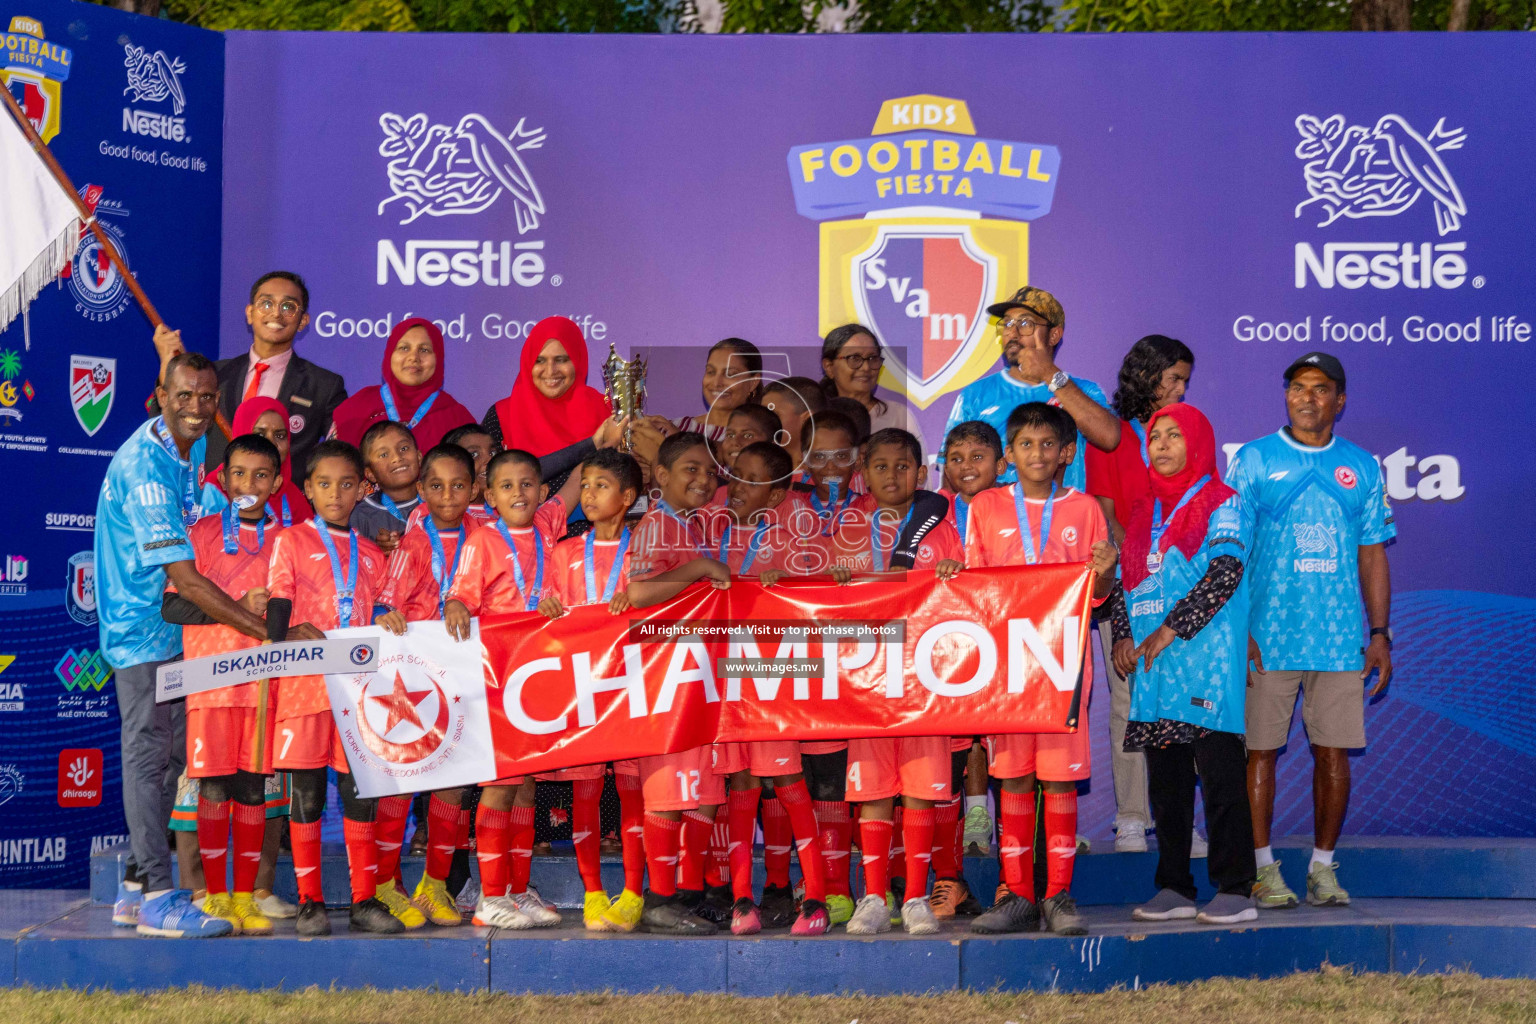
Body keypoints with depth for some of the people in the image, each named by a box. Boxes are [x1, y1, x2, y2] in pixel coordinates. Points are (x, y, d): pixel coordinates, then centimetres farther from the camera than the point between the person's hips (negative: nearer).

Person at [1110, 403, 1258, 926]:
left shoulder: (1221, 502, 1)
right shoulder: (1143, 511, 19)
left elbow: (1225, 572, -11)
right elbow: (1124, 579, 19)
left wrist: (1171, 630, -16)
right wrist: (1123, 636, 1)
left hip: (1205, 655, -6)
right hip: (1151, 664, 6)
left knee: (1218, 770, -8)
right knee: (1165, 778, 7)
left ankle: (1235, 889, -6)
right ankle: (1174, 888, 12)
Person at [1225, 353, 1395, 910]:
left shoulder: (1362, 468, 11)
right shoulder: (1253, 461, 3)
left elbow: (1373, 556, 13)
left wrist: (1380, 633, 6)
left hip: (1342, 637, 2)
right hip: (1268, 634, -2)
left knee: (1333, 749, 2)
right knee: (1260, 748, -1)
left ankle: (1323, 867, 13)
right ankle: (1263, 868, 8)